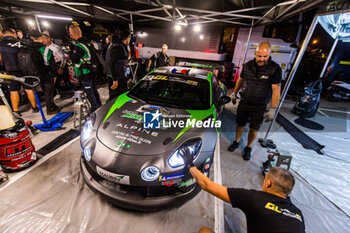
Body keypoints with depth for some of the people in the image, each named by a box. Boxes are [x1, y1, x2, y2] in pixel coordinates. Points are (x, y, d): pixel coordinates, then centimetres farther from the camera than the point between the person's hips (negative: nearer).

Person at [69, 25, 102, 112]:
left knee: (89, 92, -1)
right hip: (91, 71, 9)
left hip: (85, 74, -9)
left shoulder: (78, 46, -18)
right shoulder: (87, 43, 11)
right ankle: (99, 106, 26)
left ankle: (95, 109, 7)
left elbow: (74, 59, -15)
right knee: (94, 90, 16)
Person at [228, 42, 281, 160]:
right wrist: (234, 93, 18)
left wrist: (272, 109, -14)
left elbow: (276, 90, -12)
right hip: (243, 102, 3)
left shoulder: (275, 69, -11)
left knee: (254, 129, 6)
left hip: (259, 106, -2)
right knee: (240, 124, 14)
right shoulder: (248, 65, -1)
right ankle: (236, 142, 36)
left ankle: (248, 148, 28)